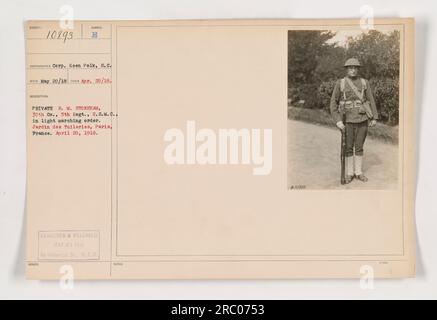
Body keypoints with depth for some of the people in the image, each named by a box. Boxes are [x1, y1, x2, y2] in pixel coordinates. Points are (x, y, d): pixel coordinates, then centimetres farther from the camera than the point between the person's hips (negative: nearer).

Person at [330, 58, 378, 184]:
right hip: (347, 121, -2)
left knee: (359, 147, 9)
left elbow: (371, 100, 6)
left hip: (362, 120, 2)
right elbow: (333, 103, -4)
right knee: (348, 148, 4)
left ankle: (358, 172, 20)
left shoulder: (364, 83, 3)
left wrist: (374, 117, -1)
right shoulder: (340, 83, -3)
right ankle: (349, 173, 16)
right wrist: (337, 120, -13)